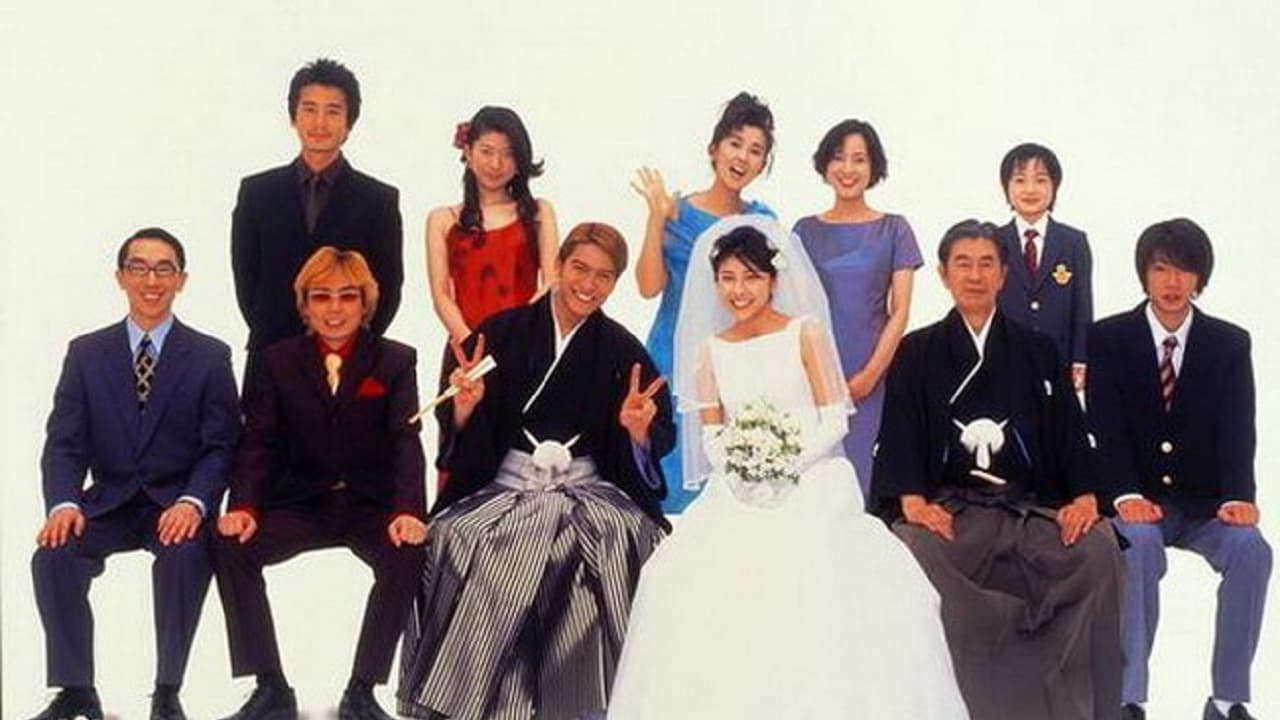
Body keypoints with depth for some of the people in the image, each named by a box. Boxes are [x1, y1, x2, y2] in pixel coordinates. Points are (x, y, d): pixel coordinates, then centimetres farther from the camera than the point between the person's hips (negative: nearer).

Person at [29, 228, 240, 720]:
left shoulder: (210, 357, 2)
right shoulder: (86, 353, 7)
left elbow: (220, 447, -4)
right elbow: (64, 444, 1)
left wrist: (193, 503, -23)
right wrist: (64, 504, -20)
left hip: (177, 505, -2)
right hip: (109, 503, 2)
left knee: (185, 555, -34)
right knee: (51, 556, -26)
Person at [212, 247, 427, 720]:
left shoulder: (395, 361, 3)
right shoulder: (279, 361, 8)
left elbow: (406, 442, -9)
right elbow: (258, 441, 0)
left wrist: (408, 511, -28)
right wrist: (243, 506, -20)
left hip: (371, 504, -2)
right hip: (300, 503, 2)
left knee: (408, 553, -33)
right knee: (229, 544, -24)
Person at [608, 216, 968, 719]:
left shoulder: (806, 332, 4)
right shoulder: (710, 350, 13)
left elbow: (835, 420, 0)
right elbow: (710, 434, 11)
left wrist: (790, 464, -14)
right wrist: (736, 468, -9)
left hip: (811, 488, -3)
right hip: (739, 495, 3)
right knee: (696, 583, -21)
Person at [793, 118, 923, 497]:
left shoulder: (893, 229, 5)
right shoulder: (806, 231, 9)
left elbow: (899, 312, 1)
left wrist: (870, 374, -8)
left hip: (870, 377, -1)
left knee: (860, 472, -4)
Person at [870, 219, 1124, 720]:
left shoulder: (1038, 352, 19)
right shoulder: (916, 353, 15)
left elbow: (1070, 433, 10)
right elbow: (899, 437, 4)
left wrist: (1085, 495, -10)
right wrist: (912, 500, -16)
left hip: (1030, 509, 1)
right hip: (946, 508, -1)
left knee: (1099, 546, -29)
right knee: (911, 548, -36)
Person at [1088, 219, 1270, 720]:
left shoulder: (1230, 343, 4)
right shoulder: (1108, 339, 0)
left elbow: (1237, 430, -6)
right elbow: (1107, 429, -9)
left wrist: (1238, 498, -25)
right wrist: (1126, 495, -26)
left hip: (1205, 503, 2)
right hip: (1140, 501, -1)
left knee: (1251, 548, -28)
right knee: (1138, 543, -34)